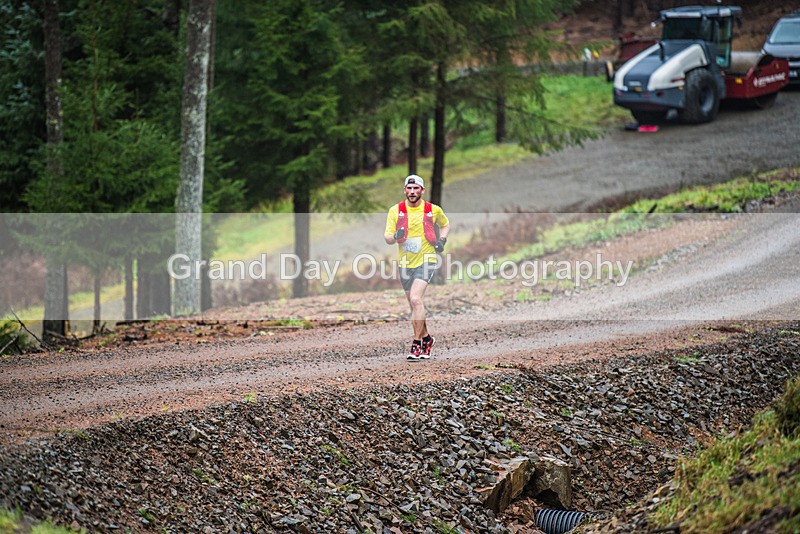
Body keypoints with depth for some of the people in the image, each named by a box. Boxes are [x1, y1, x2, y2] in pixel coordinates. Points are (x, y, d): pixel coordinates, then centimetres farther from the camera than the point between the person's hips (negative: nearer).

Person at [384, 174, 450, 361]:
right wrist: (395, 237, -25)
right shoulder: (395, 211, -1)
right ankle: (426, 338, 33)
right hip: (405, 263, 3)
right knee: (414, 304, 12)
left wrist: (442, 239, 1)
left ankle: (417, 344, -17)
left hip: (426, 261, -3)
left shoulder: (433, 210, -1)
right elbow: (387, 237, -2)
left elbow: (445, 224, 20)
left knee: (416, 299, -21)